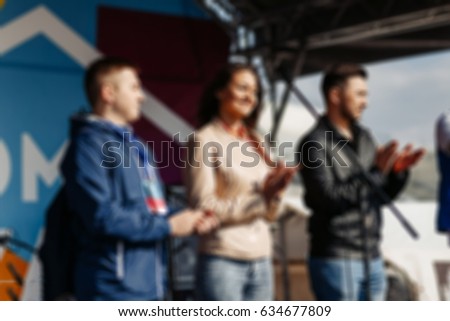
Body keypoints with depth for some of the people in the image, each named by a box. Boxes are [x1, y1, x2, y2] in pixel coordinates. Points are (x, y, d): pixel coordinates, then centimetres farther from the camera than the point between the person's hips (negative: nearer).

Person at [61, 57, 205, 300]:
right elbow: (102, 215, -20)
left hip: (148, 285, 9)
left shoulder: (133, 145, 18)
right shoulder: (89, 143, -10)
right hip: (113, 288, -9)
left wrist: (184, 221, 3)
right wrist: (167, 226, -13)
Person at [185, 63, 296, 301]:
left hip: (261, 262, 7)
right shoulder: (205, 140, -6)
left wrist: (275, 191, -6)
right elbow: (205, 208, -13)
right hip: (222, 261, -7)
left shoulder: (255, 142, 13)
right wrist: (260, 194, -16)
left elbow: (269, 214, 15)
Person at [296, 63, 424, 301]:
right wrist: (374, 171, -20)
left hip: (372, 258, 7)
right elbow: (327, 198, -20)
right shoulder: (315, 144, -10)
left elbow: (380, 197, 16)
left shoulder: (364, 138, 12)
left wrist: (398, 171, -4)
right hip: (336, 260, -7)